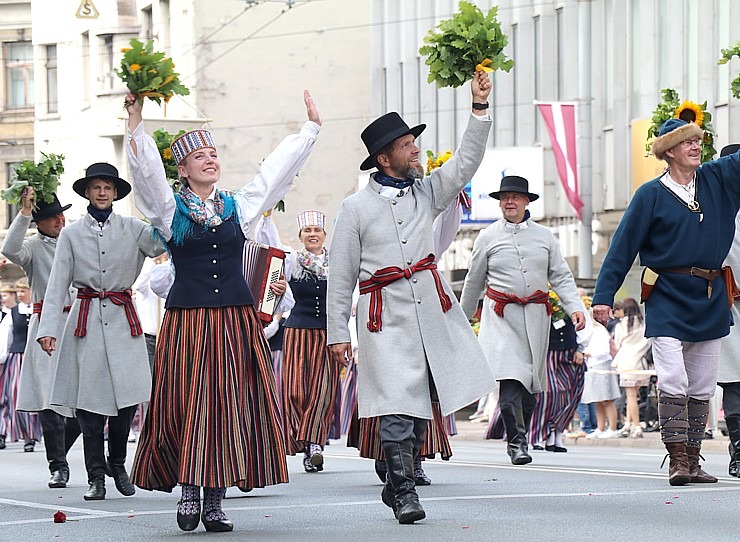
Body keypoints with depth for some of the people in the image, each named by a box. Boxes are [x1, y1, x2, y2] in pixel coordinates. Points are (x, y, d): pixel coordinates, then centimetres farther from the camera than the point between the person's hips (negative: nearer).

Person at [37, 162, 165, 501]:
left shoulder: (131, 229, 7)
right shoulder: (71, 234, 7)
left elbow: (162, 241, -11)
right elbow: (57, 285, 3)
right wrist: (48, 328, -6)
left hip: (122, 320, 0)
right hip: (86, 320, 0)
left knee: (128, 395, -5)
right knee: (89, 399, -3)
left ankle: (117, 463, 18)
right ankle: (96, 476, 6)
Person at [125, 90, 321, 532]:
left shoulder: (238, 206, 13)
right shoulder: (170, 209, 4)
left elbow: (277, 170, 16)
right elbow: (146, 169, -9)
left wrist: (312, 126, 16)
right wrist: (136, 121, -20)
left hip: (236, 320, 3)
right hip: (187, 321, -3)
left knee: (230, 407, 0)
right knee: (186, 406, -6)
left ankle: (215, 502, 3)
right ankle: (189, 491, 4)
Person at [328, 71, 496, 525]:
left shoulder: (427, 191, 12)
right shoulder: (356, 208, 1)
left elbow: (466, 162, 5)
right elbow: (341, 276, 4)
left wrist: (481, 107, -6)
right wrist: (338, 332, 0)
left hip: (432, 308, 4)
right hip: (387, 317, -4)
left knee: (420, 404, 6)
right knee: (398, 405, -11)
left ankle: (396, 484, 20)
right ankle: (404, 492, -8)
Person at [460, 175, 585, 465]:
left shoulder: (544, 235, 10)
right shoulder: (487, 237, 6)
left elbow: (561, 276, 10)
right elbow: (473, 283, 15)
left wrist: (575, 307, -5)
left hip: (536, 316, 3)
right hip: (501, 316, -2)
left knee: (531, 381, 5)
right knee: (510, 377, -17)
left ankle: (521, 439, 19)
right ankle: (516, 441, -18)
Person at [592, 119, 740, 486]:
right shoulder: (651, 195, -3)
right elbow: (622, 247, -3)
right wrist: (603, 296, -8)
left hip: (710, 301, 5)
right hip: (667, 301, -5)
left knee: (702, 387, 7)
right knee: (673, 383, -14)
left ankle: (692, 462, 12)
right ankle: (677, 461, -13)